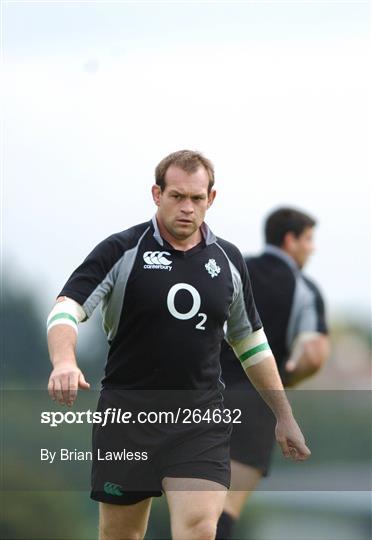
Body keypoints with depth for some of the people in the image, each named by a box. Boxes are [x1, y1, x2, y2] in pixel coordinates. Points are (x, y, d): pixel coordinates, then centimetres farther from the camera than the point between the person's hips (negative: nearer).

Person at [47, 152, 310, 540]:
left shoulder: (228, 259, 9)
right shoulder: (121, 251, -3)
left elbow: (250, 342, 20)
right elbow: (66, 309, -13)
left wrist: (284, 416, 20)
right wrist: (64, 362, -34)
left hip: (202, 419, 1)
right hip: (126, 413, -1)